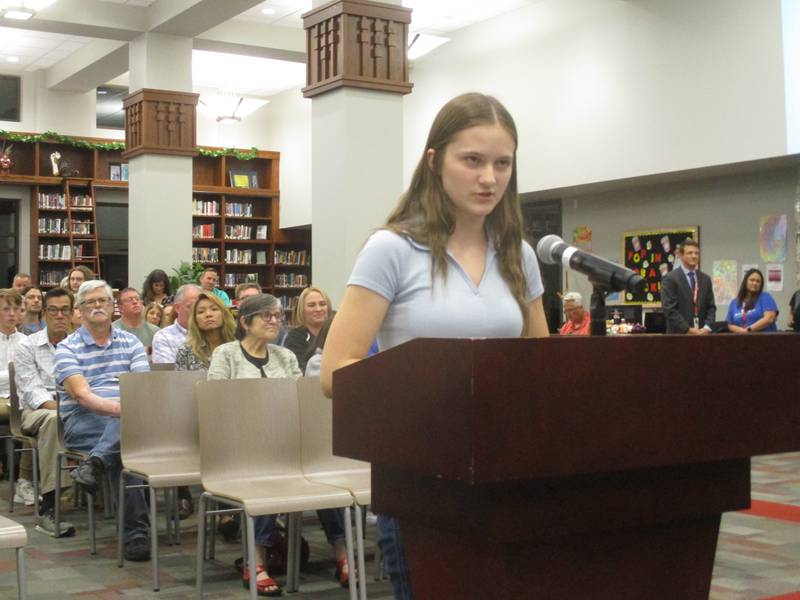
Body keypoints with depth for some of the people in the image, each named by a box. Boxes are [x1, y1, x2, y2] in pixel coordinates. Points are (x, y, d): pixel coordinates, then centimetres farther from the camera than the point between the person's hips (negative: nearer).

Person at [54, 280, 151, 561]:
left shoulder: (131, 342, 18)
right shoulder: (67, 348, 6)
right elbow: (81, 394, -11)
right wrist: (119, 408, -30)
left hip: (127, 419, 3)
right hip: (82, 422, -3)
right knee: (120, 450, -36)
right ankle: (134, 532, -36)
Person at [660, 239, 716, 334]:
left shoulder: (705, 279, 13)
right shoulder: (670, 278, -5)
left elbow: (711, 307, 12)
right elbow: (669, 309, -11)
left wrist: (707, 328, -5)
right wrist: (688, 329, -16)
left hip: (702, 333, 5)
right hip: (678, 334, -5)